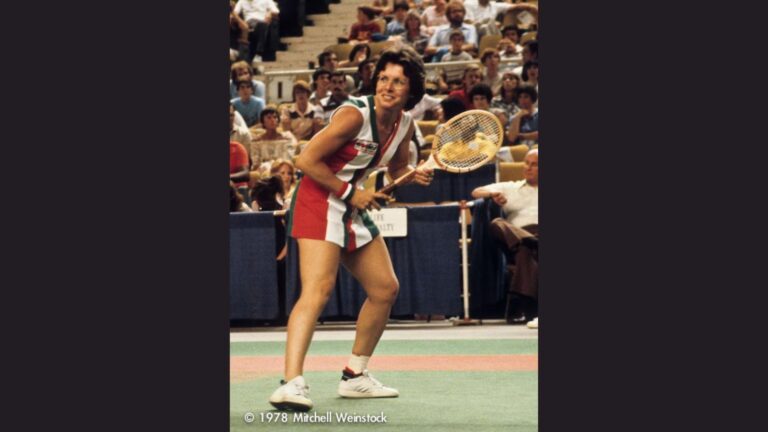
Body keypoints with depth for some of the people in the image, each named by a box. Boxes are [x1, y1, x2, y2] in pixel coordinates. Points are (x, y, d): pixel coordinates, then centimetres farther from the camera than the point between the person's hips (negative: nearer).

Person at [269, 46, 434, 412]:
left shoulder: (404, 124, 3)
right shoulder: (354, 114, -20)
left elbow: (396, 169, 19)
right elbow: (306, 160, -20)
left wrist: (415, 176, -3)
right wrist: (350, 193, -16)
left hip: (354, 208, 9)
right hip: (319, 201, -9)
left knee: (385, 289, 11)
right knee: (318, 289, -25)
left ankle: (355, 376, 25)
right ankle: (291, 383, -35)